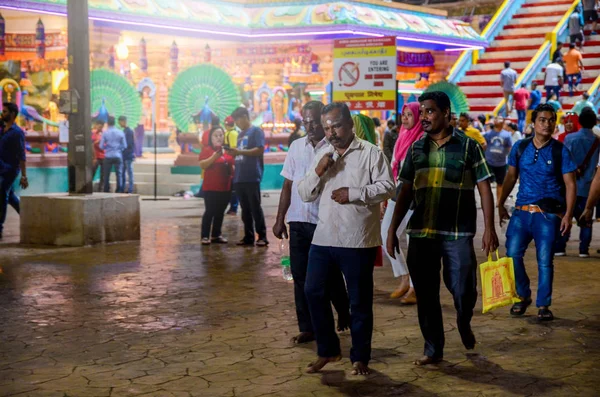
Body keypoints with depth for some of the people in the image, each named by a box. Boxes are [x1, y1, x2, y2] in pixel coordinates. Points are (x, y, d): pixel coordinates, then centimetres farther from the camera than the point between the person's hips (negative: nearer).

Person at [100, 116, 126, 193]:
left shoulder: (105, 133, -5)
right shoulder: (120, 132, -1)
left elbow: (101, 146, -1)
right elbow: (124, 145, 3)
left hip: (108, 156, 0)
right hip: (118, 156, 0)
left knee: (106, 174, 8)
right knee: (119, 174, 5)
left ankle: (106, 190, 10)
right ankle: (119, 190, 2)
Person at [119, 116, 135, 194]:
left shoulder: (129, 131, -13)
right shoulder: (124, 131, 15)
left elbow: (128, 144, -17)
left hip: (128, 156, -9)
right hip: (124, 156, 9)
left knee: (130, 173, -4)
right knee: (122, 173, 12)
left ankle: (130, 190, -1)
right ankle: (122, 189, 17)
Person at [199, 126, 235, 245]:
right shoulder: (207, 149, -4)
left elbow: (232, 166, 23)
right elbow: (202, 165, -17)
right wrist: (215, 156, -26)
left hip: (225, 187, 6)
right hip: (210, 187, -6)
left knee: (220, 212, 10)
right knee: (209, 211, -6)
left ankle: (216, 235, 19)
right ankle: (205, 236, -2)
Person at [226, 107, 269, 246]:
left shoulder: (256, 131, -3)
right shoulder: (240, 134, 22)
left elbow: (260, 150, -14)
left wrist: (239, 151, -18)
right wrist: (233, 153, 6)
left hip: (252, 177, -8)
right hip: (239, 177, 8)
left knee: (255, 207, -6)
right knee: (245, 209, 8)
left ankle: (262, 236, -2)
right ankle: (248, 236, 12)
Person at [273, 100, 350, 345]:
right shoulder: (297, 147, 9)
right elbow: (288, 185, 13)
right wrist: (280, 219, 11)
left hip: (326, 221, -4)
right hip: (298, 221, 5)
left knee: (329, 276, 5)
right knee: (301, 277, 6)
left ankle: (345, 314, 31)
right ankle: (308, 328, 16)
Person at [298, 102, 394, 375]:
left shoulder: (371, 153, -3)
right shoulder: (322, 155, 12)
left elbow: (387, 187, -11)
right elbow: (304, 195, 9)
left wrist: (354, 194, -19)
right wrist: (318, 172, -8)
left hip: (358, 241, -5)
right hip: (323, 238, 5)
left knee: (359, 300, 4)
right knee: (313, 292, 5)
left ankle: (360, 357, 17)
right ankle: (327, 350, 21)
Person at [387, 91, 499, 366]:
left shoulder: (467, 146, 0)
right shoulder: (416, 148, 10)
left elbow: (484, 189, -1)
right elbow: (406, 191, 12)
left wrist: (489, 228, -9)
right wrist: (392, 229, 7)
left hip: (458, 234, -3)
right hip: (420, 233, 3)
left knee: (463, 291, -4)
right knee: (426, 295, 6)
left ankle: (464, 322, 29)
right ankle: (433, 350, 19)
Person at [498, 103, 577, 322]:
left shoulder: (560, 151, -3)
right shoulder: (520, 147, 6)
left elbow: (570, 184, -3)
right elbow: (511, 177, 14)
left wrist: (568, 214, -12)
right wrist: (501, 204, 10)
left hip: (549, 214, -3)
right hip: (522, 211, 3)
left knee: (545, 260, -1)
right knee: (512, 254, -2)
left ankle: (544, 304, 12)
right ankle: (523, 296, 19)